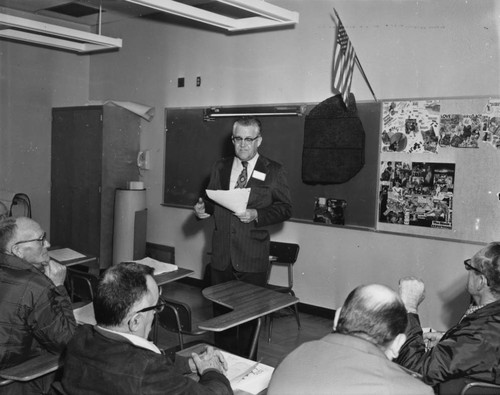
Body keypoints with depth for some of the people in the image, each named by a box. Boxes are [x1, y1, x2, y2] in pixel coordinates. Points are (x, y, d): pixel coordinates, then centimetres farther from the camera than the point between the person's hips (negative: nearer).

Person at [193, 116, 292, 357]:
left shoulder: (273, 171, -1)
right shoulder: (220, 167, 11)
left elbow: (285, 208, -3)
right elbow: (212, 201, 17)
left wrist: (257, 215, -17)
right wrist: (202, 209, -5)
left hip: (252, 257, -4)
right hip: (221, 254, 4)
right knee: (219, 309, 13)